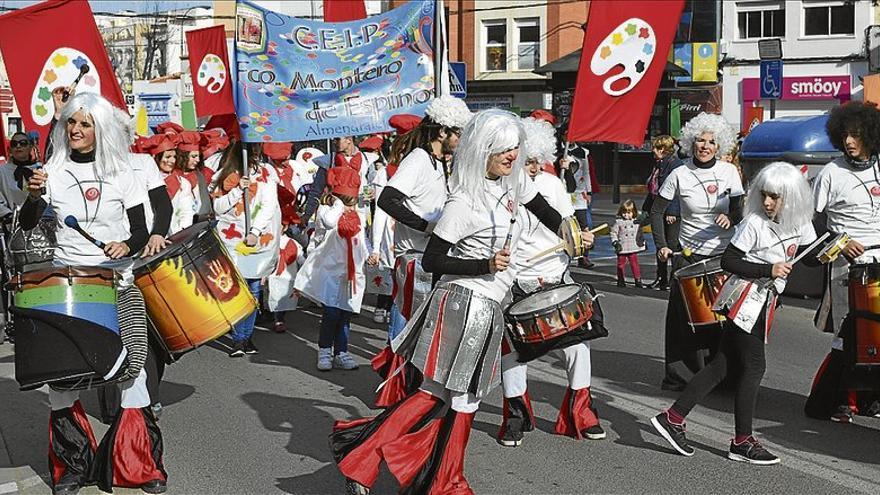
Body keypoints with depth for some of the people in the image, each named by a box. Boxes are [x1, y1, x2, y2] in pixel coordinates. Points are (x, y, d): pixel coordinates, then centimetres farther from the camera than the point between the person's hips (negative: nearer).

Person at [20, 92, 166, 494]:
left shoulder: (121, 174, 4)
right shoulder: (54, 172, 4)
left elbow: (141, 231, 4)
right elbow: (27, 224, 0)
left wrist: (127, 245, -17)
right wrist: (34, 196, -19)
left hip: (117, 281, -1)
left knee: (133, 360, -3)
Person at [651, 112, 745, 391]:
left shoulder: (729, 172, 1)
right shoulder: (680, 175, -3)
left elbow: (739, 210, 3)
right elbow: (657, 211, 3)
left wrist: (730, 218, -20)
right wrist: (661, 245, -5)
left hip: (724, 253, 1)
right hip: (689, 256, -1)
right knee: (687, 320, -2)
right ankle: (682, 376, 8)